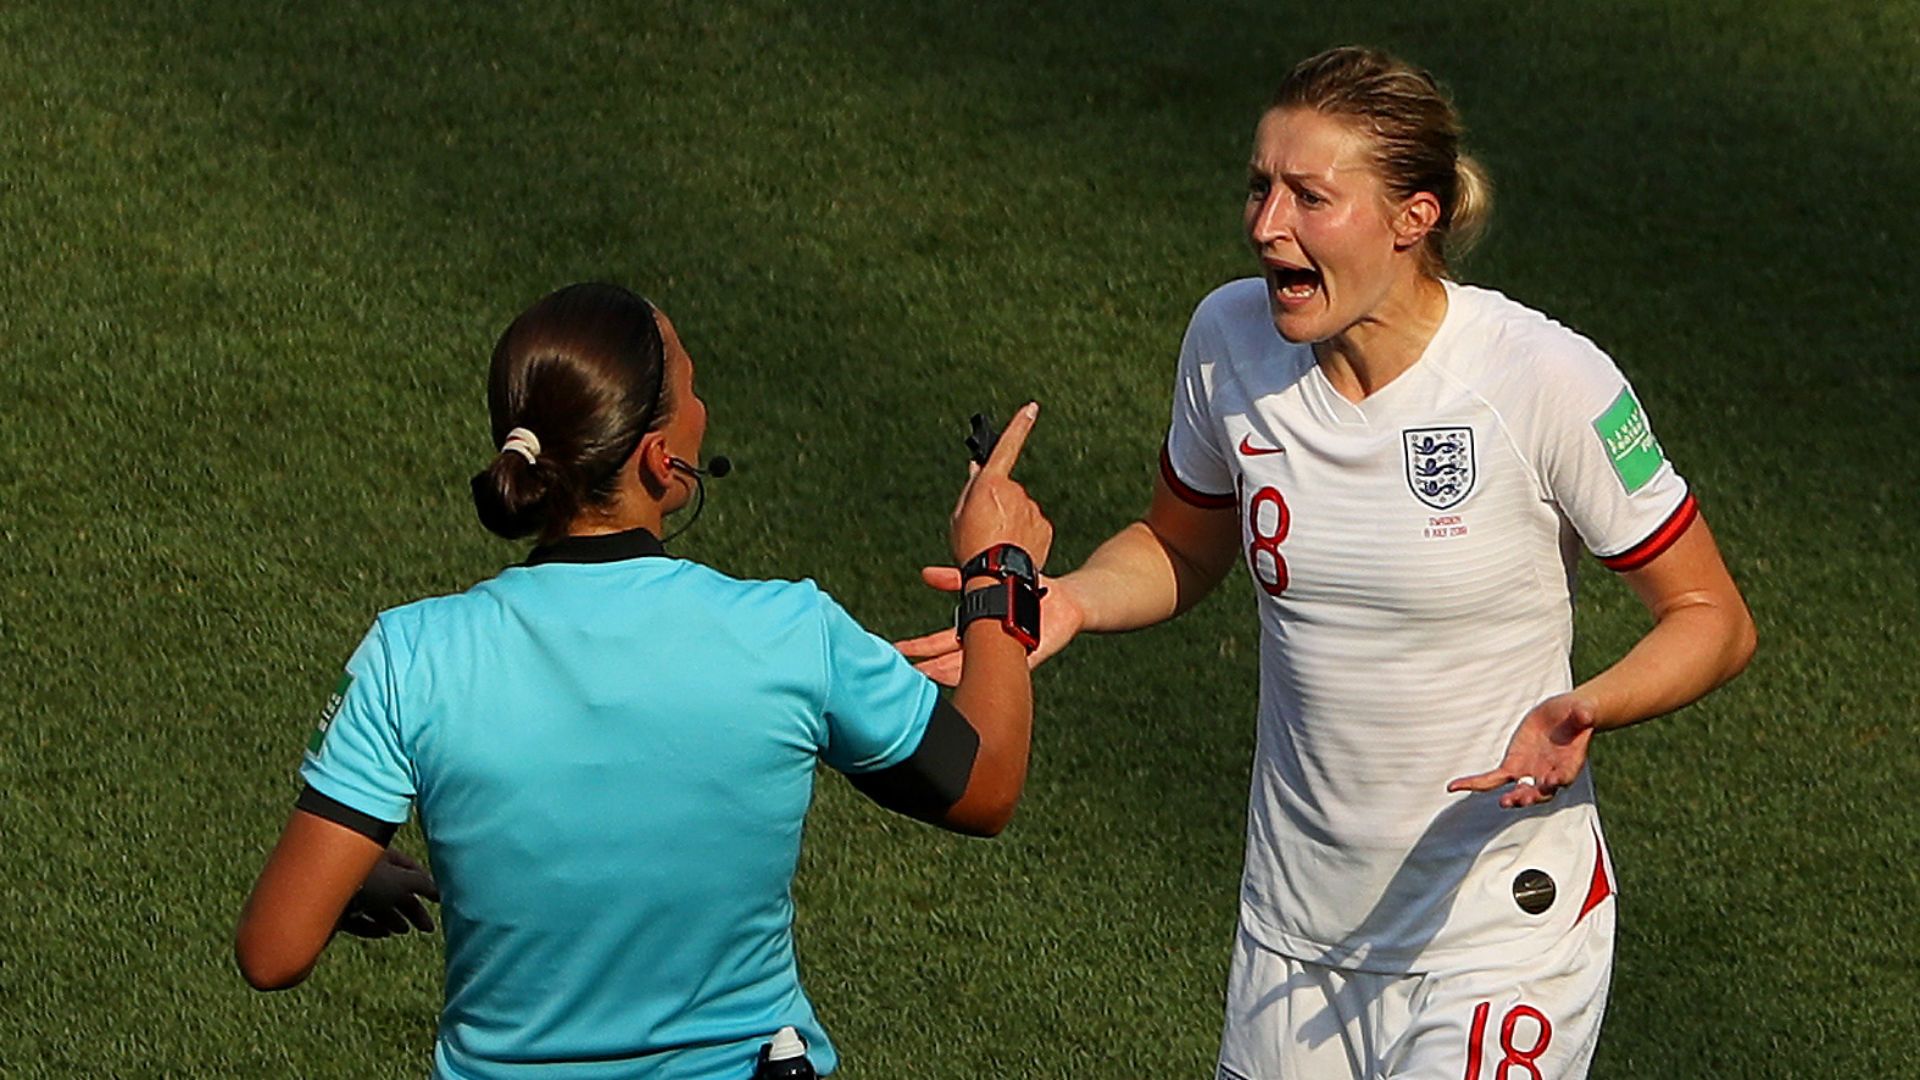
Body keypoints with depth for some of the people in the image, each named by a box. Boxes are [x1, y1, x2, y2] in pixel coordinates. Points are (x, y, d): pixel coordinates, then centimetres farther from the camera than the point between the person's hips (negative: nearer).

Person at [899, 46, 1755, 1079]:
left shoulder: (1544, 381, -18)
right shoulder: (1233, 339, -5)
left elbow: (1713, 621, -9)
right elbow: (1182, 547, 14)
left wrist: (1580, 712, -28)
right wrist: (1067, 599, -7)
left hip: (1499, 929, -4)